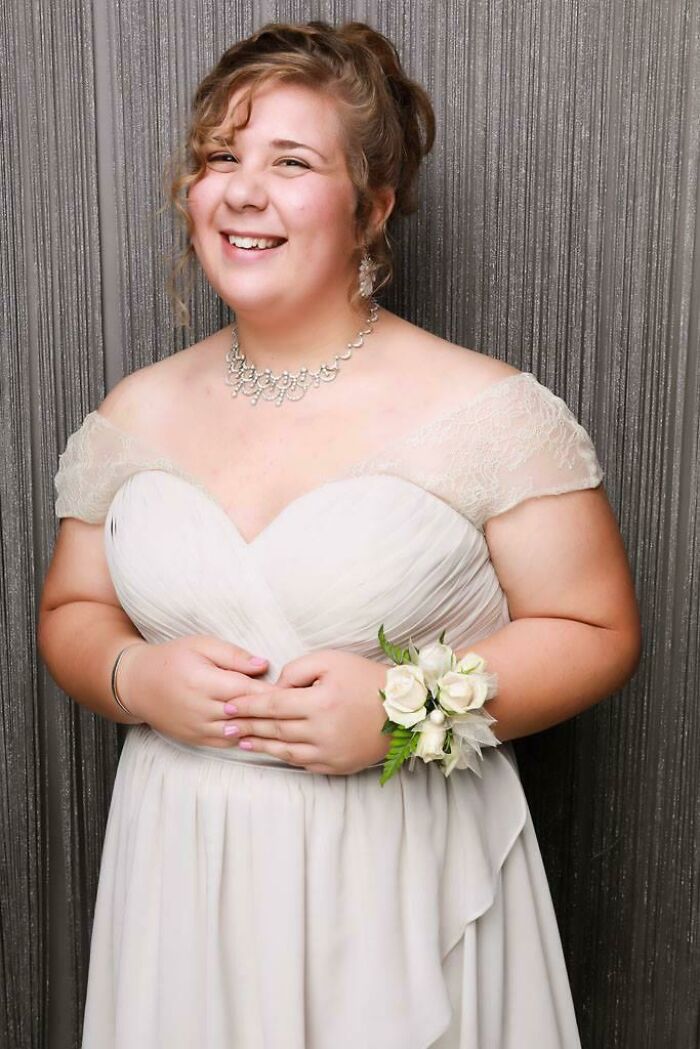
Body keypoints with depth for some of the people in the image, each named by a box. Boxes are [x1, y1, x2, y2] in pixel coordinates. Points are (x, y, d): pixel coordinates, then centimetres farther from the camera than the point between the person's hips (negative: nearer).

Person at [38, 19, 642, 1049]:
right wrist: (138, 679, -11)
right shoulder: (137, 413, 2)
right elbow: (70, 613, 10)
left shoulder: (487, 410, -10)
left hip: (404, 881, -3)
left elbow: (599, 632, -7)